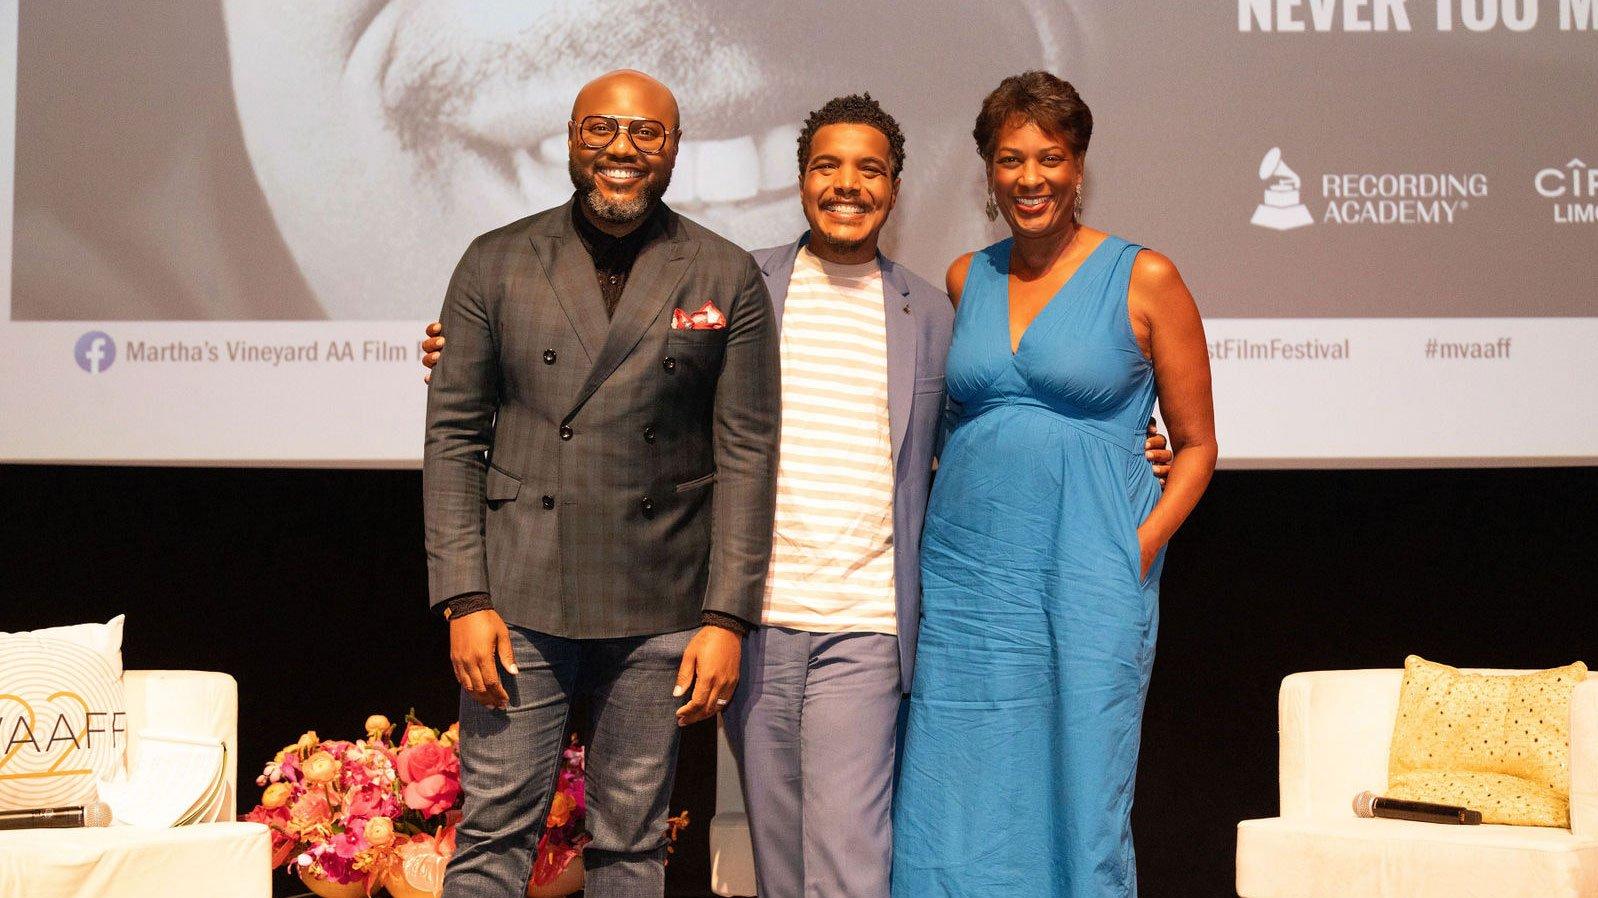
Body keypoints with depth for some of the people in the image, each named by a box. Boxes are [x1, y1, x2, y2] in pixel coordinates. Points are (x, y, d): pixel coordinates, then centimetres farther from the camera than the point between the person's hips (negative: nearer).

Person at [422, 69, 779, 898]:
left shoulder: (727, 279, 4)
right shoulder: (496, 264, 5)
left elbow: (747, 453, 2)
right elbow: (453, 435, 4)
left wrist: (726, 617, -4)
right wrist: (464, 599, -5)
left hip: (661, 610, 0)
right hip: (518, 599, 0)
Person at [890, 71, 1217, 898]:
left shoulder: (1143, 279, 0)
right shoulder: (965, 278, 11)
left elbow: (1196, 445, 3)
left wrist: (1139, 550, -9)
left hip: (1087, 581, -3)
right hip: (965, 580, 4)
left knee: (1079, 807, 3)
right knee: (958, 818, 7)